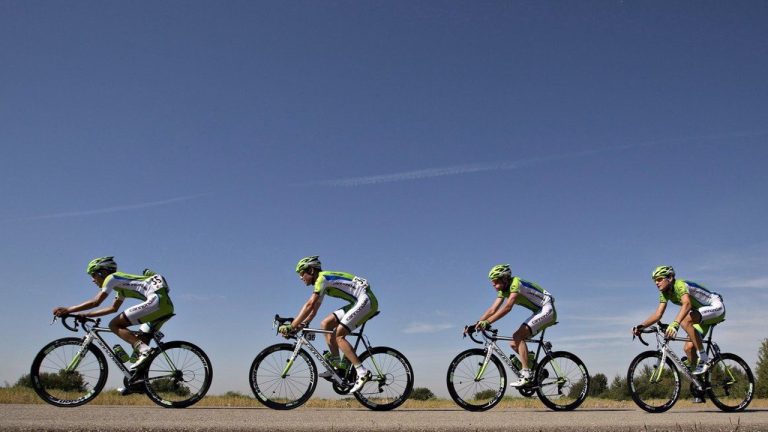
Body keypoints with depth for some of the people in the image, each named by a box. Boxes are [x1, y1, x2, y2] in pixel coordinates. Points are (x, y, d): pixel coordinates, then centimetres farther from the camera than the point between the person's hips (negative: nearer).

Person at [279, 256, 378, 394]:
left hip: (366, 301, -10)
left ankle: (362, 373, -16)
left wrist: (291, 326, -22)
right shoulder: (322, 282, 16)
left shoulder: (322, 278, -14)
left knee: (338, 335, -15)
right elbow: (314, 309, 18)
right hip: (358, 303, 10)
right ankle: (336, 365, 7)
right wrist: (301, 325, 7)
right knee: (326, 324, 5)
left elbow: (309, 306, -22)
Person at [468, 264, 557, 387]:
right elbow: (492, 310, 0)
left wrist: (487, 322, -39)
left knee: (518, 336, -23)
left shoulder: (515, 283, -23)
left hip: (547, 310, -9)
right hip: (540, 312, 9)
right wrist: (475, 325, -9)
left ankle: (526, 374, -21)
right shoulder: (503, 290, 4)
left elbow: (507, 307, -34)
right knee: (514, 343, 1)